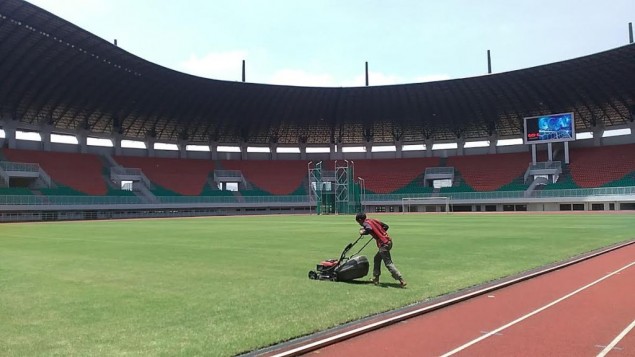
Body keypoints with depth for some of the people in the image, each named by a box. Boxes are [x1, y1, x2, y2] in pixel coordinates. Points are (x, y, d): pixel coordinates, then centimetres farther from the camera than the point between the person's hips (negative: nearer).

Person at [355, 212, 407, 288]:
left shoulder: (366, 223, -3)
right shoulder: (373, 220, 19)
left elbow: (369, 230, -26)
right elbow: (386, 226, 20)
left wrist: (362, 232, -7)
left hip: (384, 244, -9)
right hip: (388, 241, 9)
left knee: (388, 263, -6)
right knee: (377, 259, 21)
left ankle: (401, 281, -10)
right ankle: (375, 279, 26)